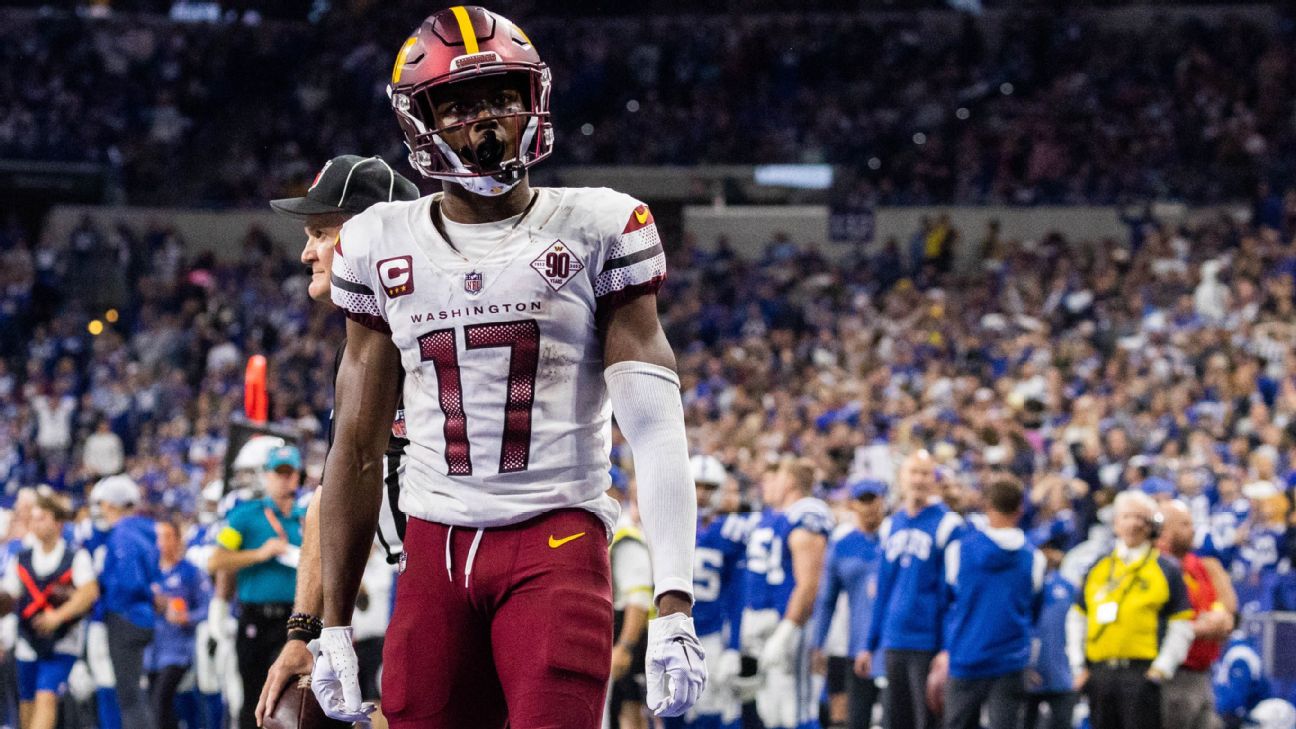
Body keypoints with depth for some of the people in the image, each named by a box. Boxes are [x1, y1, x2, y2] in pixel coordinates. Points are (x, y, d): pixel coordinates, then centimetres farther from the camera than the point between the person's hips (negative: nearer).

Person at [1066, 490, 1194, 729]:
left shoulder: (1166, 570, 5)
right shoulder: (1097, 569, 16)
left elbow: (1182, 627, 1)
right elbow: (1077, 620, 18)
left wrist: (1161, 668, -8)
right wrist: (1079, 668, 9)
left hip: (1142, 674, -4)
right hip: (1100, 675, 4)